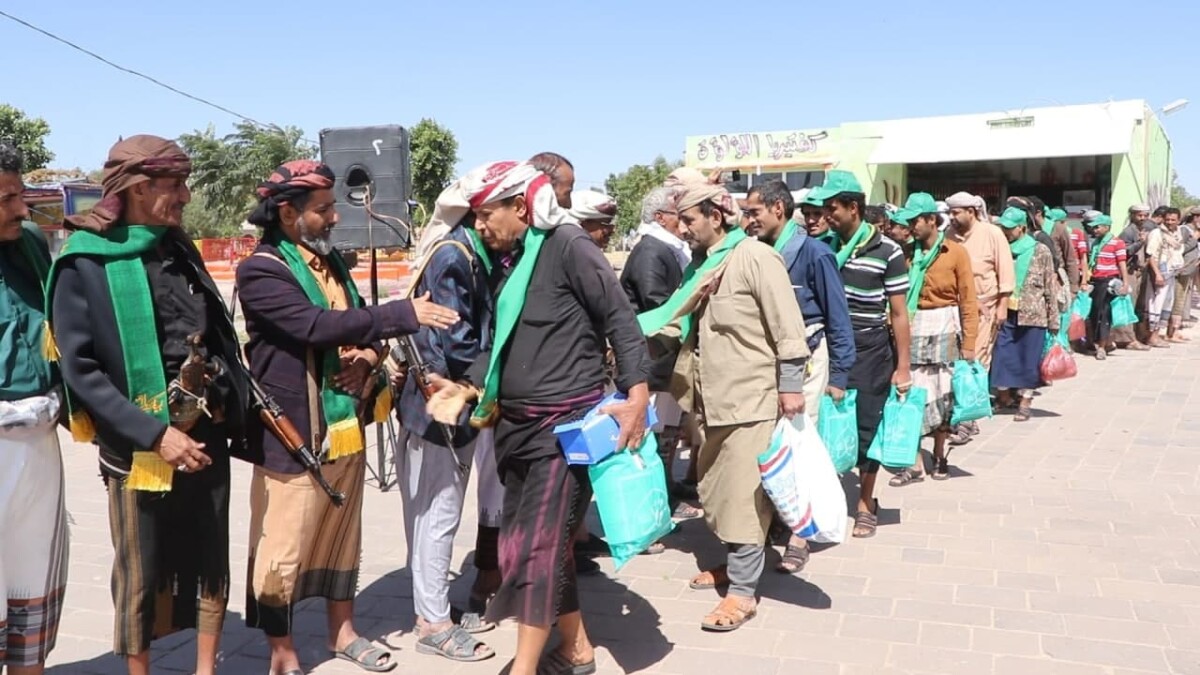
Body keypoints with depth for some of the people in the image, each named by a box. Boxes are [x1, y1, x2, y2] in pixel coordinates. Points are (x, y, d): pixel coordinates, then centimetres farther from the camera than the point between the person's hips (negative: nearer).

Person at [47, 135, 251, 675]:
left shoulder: (179, 249, 9)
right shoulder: (84, 264, -9)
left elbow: (220, 335, 16)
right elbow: (80, 371, -14)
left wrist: (237, 405, 5)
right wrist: (154, 434, -18)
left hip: (208, 436, 5)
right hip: (138, 449, -5)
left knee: (212, 564, 13)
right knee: (142, 576, 9)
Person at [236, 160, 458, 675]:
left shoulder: (331, 260, 11)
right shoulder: (261, 271, -14)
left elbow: (357, 320, 18)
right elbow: (316, 325, -26)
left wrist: (368, 355, -6)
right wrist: (406, 314, -25)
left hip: (344, 426, 8)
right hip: (292, 432, -7)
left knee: (343, 535, 18)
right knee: (283, 548, 3)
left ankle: (342, 631, 33)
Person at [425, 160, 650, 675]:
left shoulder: (566, 246, -11)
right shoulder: (508, 262, 12)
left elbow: (620, 319, -13)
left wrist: (636, 396, -20)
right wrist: (468, 389, 4)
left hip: (568, 421, -8)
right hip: (516, 422, 9)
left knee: (538, 545, -9)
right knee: (525, 543, 12)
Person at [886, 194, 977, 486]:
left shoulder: (955, 252, -4)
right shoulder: (909, 252, 6)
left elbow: (968, 300, -4)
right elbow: (899, 296, 4)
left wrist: (969, 342, -8)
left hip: (944, 328, -2)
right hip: (912, 328, 2)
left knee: (942, 395, 8)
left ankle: (939, 455, 25)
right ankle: (915, 464, 2)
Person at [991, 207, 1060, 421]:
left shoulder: (1040, 251, -2)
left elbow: (1050, 287, -1)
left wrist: (1053, 321, -4)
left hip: (1032, 315, -3)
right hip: (1006, 314, 3)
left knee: (1029, 359, 4)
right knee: (1003, 356, 2)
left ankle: (1025, 402, 14)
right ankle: (1005, 396, 17)